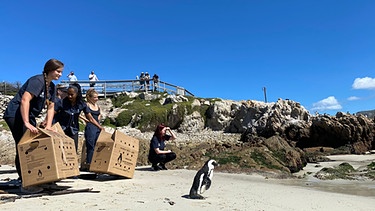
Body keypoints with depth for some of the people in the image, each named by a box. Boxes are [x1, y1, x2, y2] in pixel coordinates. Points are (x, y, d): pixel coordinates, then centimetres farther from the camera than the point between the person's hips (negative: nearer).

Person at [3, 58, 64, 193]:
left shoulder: (51, 86, 9)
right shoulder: (38, 81, -18)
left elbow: (50, 107, 9)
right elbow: (25, 100, -29)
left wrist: (48, 126, -2)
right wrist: (27, 123, -35)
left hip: (29, 117, 9)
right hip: (16, 115, -9)